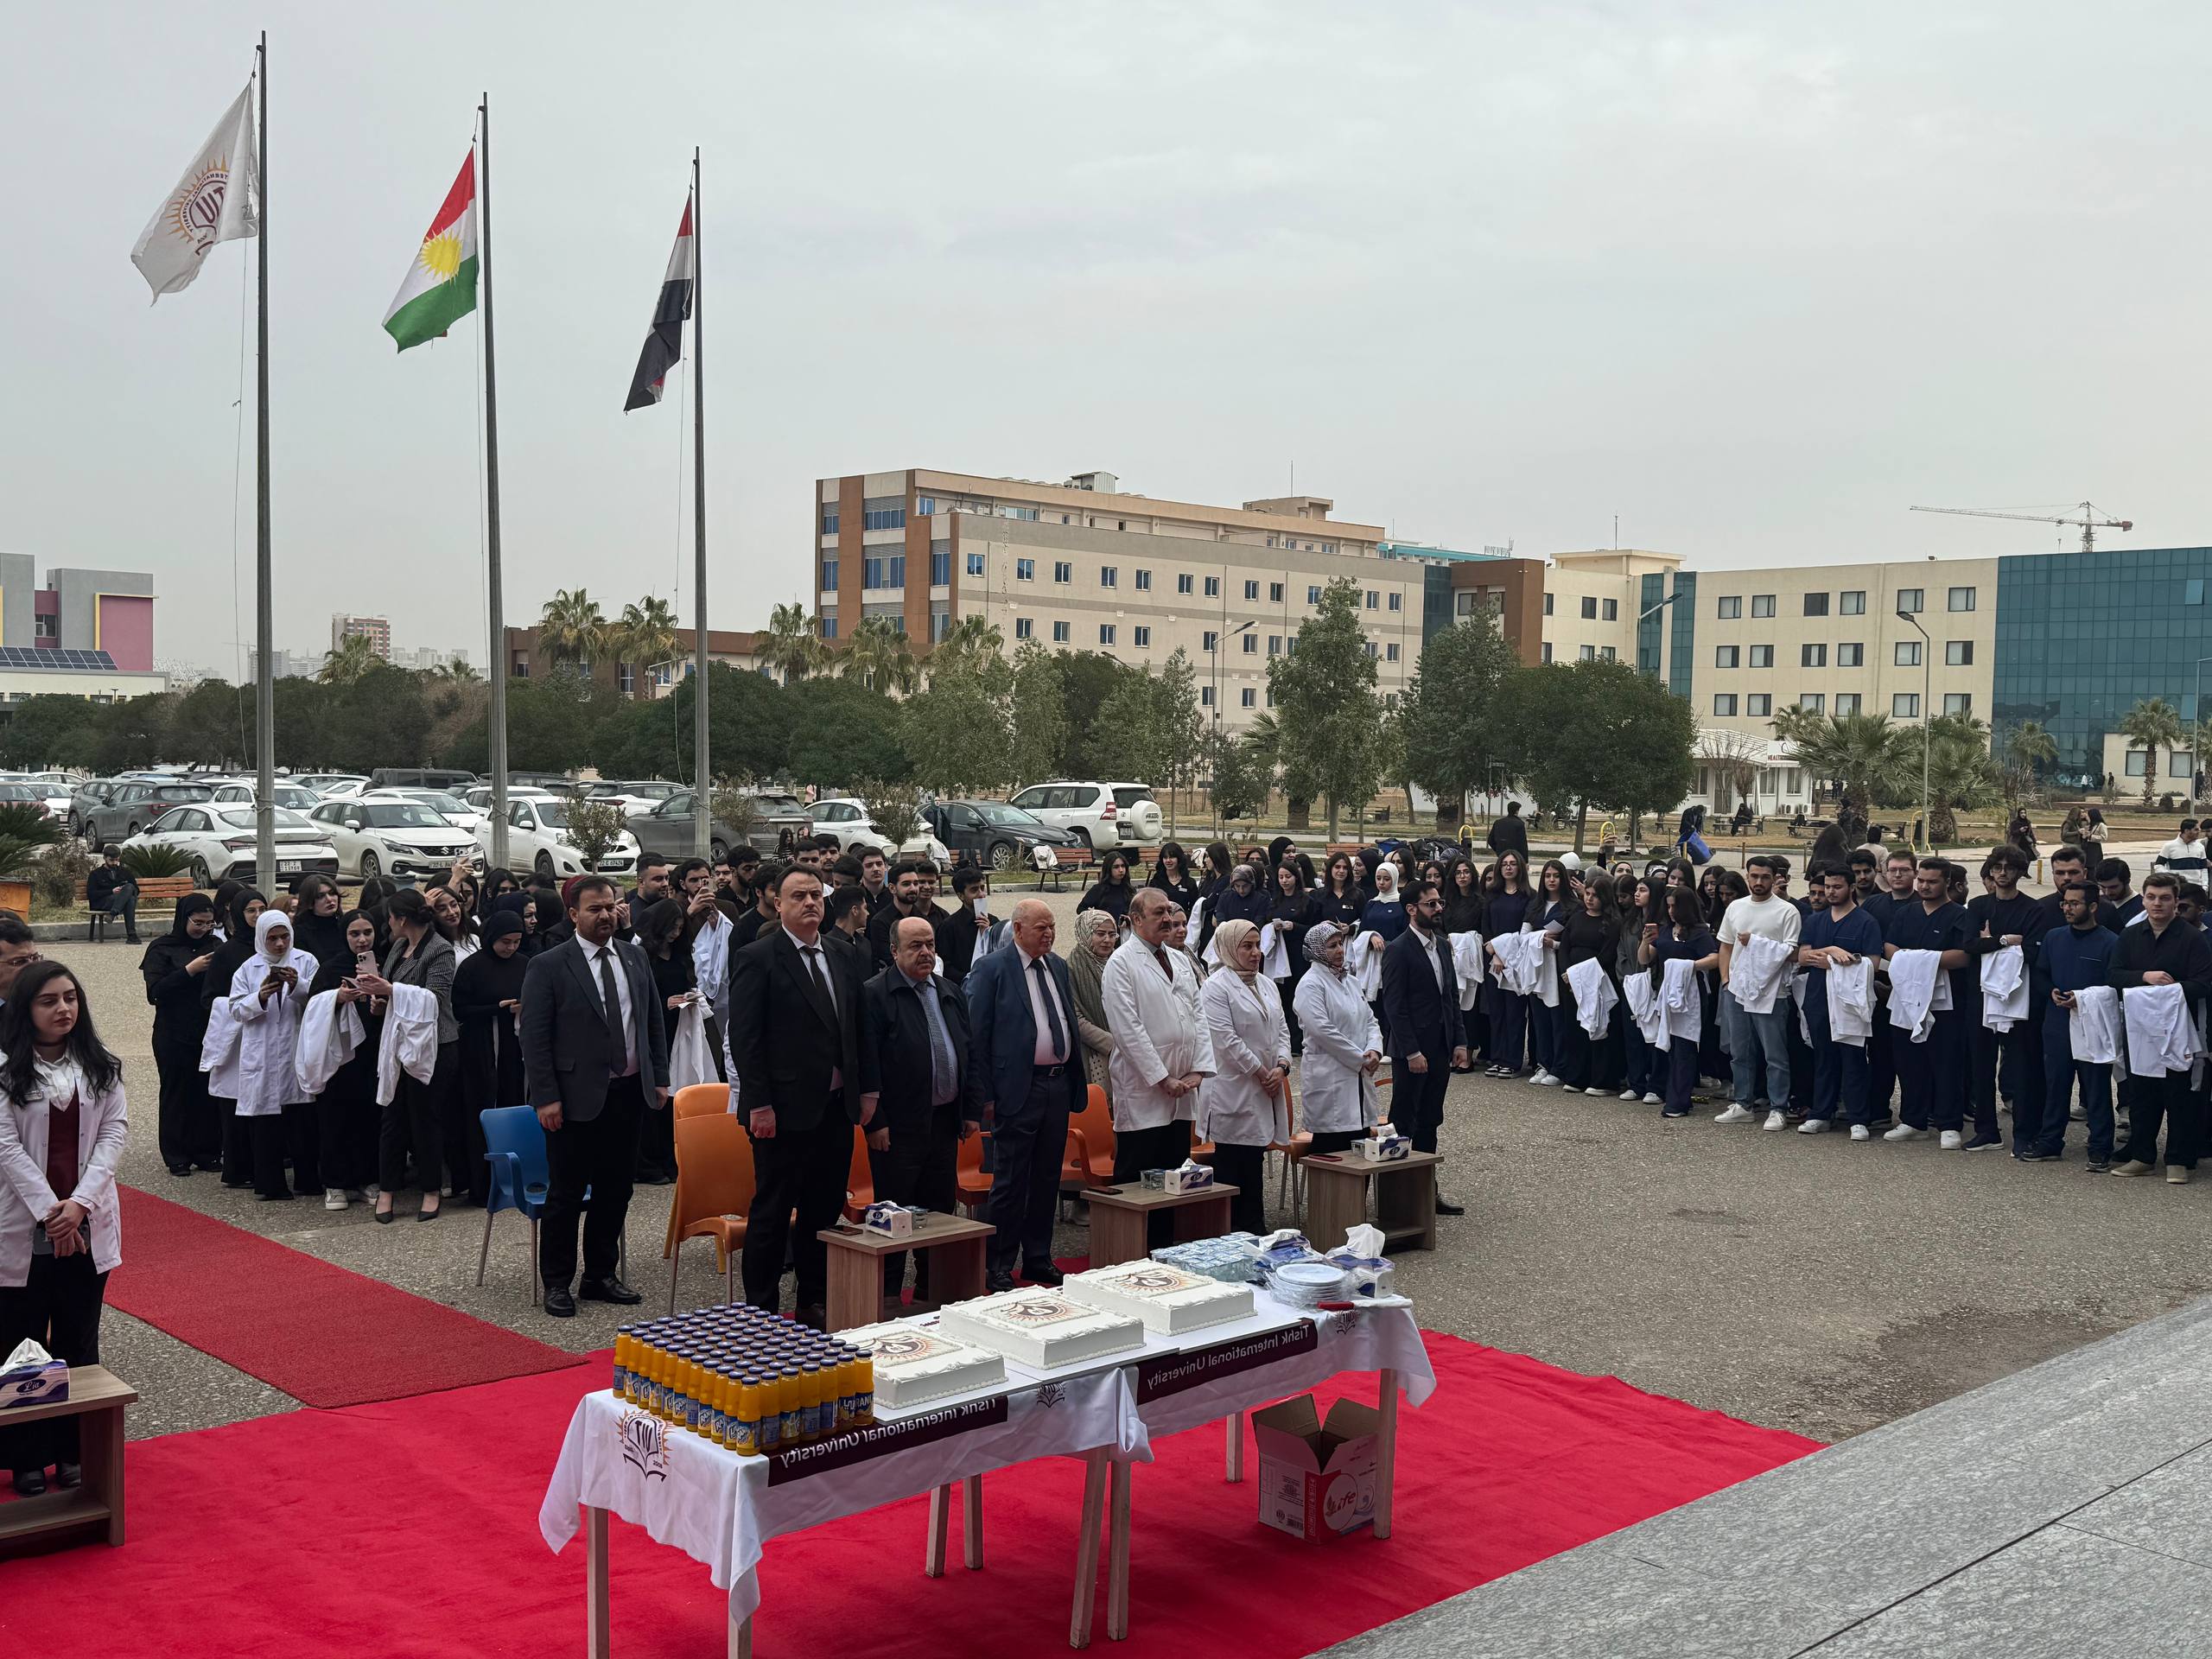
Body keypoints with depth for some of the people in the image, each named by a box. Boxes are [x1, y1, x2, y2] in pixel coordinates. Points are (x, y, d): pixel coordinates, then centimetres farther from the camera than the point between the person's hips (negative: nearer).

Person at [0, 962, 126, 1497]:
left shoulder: (100, 1066, 4)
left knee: (79, 1343, 10)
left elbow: (114, 1131, -2)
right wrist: (49, 1211, -17)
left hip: (87, 1227, 3)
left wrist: (81, 1202, -14)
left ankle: (74, 1451, 19)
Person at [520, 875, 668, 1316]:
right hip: (576, 1096, -5)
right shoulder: (547, 966, -8)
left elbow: (653, 1021, 14)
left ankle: (601, 1276, 24)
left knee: (615, 1190, 12)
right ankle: (557, 1283, 16)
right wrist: (546, 1098, -13)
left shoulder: (635, 958, 8)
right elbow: (534, 1038, -9)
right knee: (566, 1193, 4)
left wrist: (660, 1078, 8)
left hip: (628, 1093, 5)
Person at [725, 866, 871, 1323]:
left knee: (825, 1210, 13)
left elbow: (856, 1031, 18)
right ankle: (762, 1310, 11)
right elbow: (744, 1037, -12)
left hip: (836, 1109, 6)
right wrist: (758, 1104, -17)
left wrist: (867, 1089, 11)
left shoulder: (840, 960, 13)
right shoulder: (756, 959, -8)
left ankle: (816, 1302, 24)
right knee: (772, 1213, 2)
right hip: (786, 1111, -6)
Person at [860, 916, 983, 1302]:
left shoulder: (951, 993, 12)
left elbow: (970, 1054, 16)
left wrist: (973, 1110, 10)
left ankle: (931, 1292, 24)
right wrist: (876, 1123, -17)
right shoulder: (875, 994, -9)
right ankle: (889, 1299, 9)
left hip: (945, 1121, 7)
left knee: (941, 1209, 13)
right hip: (898, 1125, -7)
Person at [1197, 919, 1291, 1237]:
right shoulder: (1216, 987, -10)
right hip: (1233, 1092, -8)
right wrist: (1261, 1072, -12)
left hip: (1263, 1091, 8)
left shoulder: (1265, 984, 16)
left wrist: (1281, 1066, -2)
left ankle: (1255, 1230, 18)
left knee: (1255, 1162, 12)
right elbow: (1226, 1039, -16)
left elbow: (1281, 1029, 15)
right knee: (1232, 1166, -4)